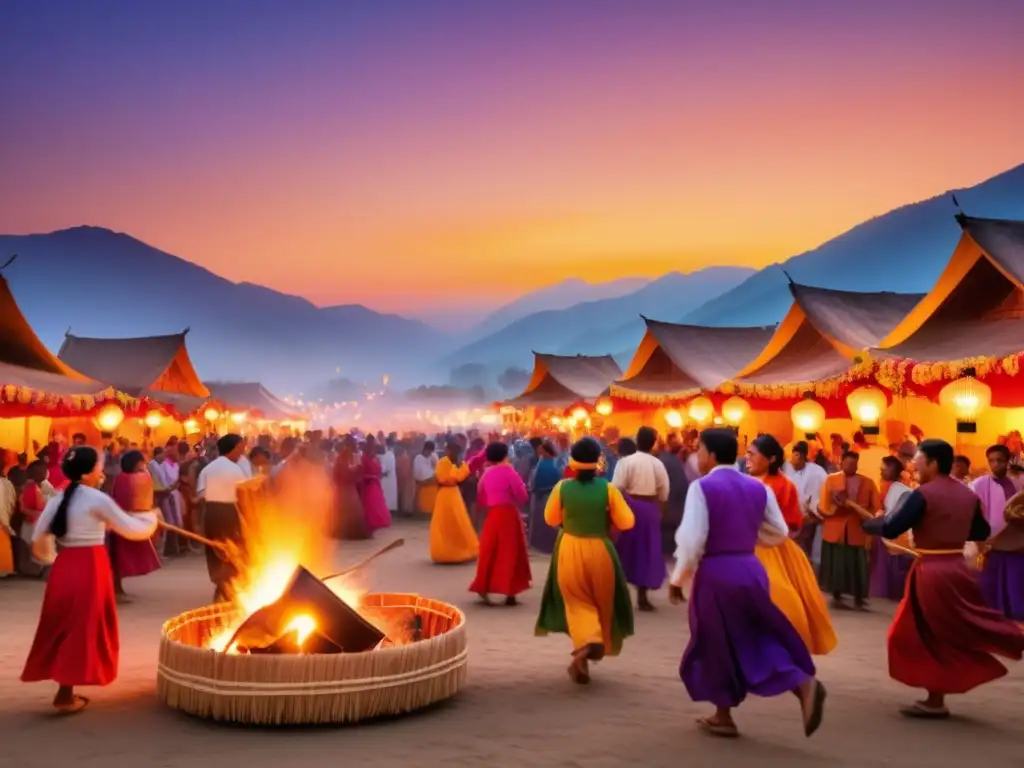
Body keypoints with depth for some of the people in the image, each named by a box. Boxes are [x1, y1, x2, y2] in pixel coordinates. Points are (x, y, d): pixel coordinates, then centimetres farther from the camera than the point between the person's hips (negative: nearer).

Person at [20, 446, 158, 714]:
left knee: (64, 627, 15)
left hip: (64, 566, 7)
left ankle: (67, 691, 22)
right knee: (81, 629, 1)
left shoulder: (58, 499, 8)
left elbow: (39, 536, 7)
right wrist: (151, 518, 10)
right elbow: (131, 530, -9)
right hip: (89, 568, -7)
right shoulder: (97, 499, -11)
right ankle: (65, 695, 4)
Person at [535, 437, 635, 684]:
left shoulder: (562, 487, -11)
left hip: (570, 551, 1)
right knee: (602, 602, 20)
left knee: (577, 602, 12)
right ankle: (596, 643, 29)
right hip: (600, 551, 0)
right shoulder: (608, 488, -14)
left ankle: (586, 642, -10)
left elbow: (551, 519, 2)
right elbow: (626, 522, -8)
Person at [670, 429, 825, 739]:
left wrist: (678, 579, -4)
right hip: (751, 569, 5)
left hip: (715, 573, -5)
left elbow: (691, 540, -16)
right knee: (759, 637, 17)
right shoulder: (757, 487, 7)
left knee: (716, 644, 12)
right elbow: (780, 533, 13)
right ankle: (804, 684, -5)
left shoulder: (702, 487, -11)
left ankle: (723, 716, 24)